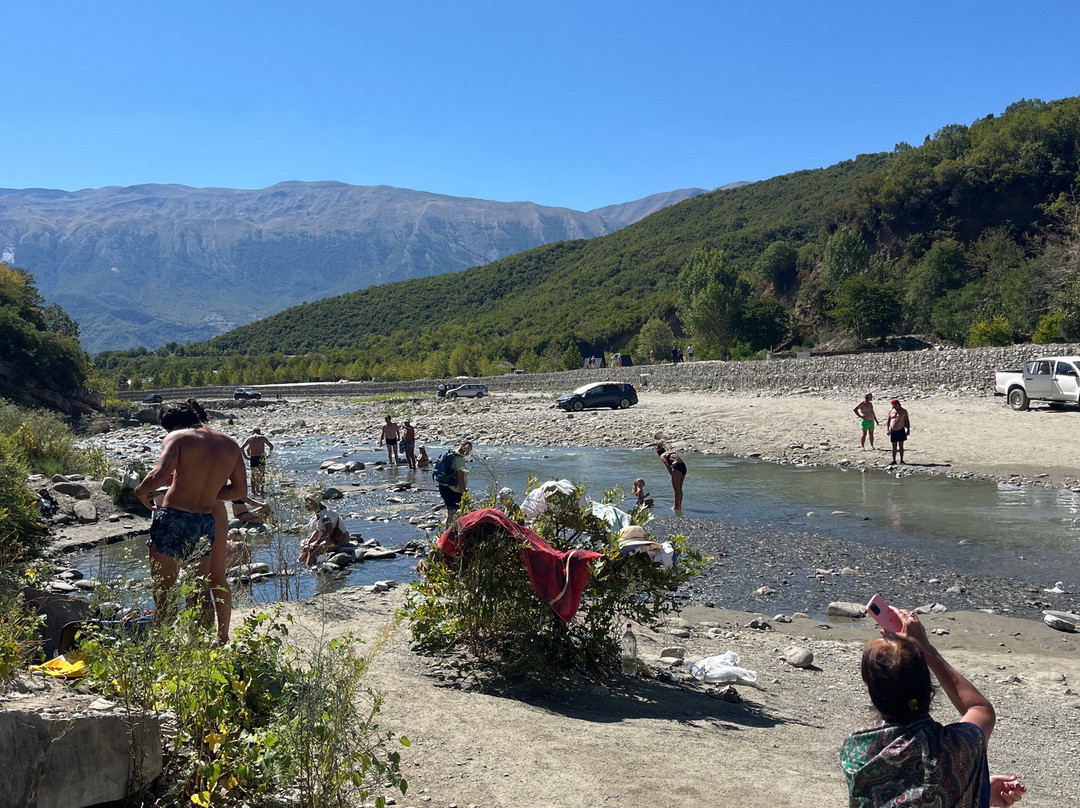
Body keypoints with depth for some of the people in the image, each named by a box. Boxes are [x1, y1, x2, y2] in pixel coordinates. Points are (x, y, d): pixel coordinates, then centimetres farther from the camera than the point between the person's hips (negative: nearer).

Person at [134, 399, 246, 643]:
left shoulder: (178, 437, -3)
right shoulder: (230, 444, 11)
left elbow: (160, 474, -19)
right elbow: (241, 489, 11)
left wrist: (142, 490, 0)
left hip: (172, 518, -4)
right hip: (206, 522, 5)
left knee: (164, 593, 5)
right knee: (199, 593, 15)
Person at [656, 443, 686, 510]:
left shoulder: (662, 456, 8)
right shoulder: (672, 452, 29)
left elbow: (667, 464, -11)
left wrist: (671, 474, -14)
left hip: (677, 467, -7)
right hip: (683, 466, 7)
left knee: (676, 489, 1)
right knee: (679, 488, 18)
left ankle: (676, 507, 4)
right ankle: (679, 505, 26)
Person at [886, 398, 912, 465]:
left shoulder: (903, 411, 1)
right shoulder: (891, 411, 7)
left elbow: (907, 421, 4)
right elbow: (888, 421, 10)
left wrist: (908, 430, -2)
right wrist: (887, 429, 0)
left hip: (901, 431, -2)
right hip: (893, 431, 2)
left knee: (901, 446, 2)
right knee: (894, 446, 5)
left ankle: (901, 460, 7)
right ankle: (894, 460, 10)